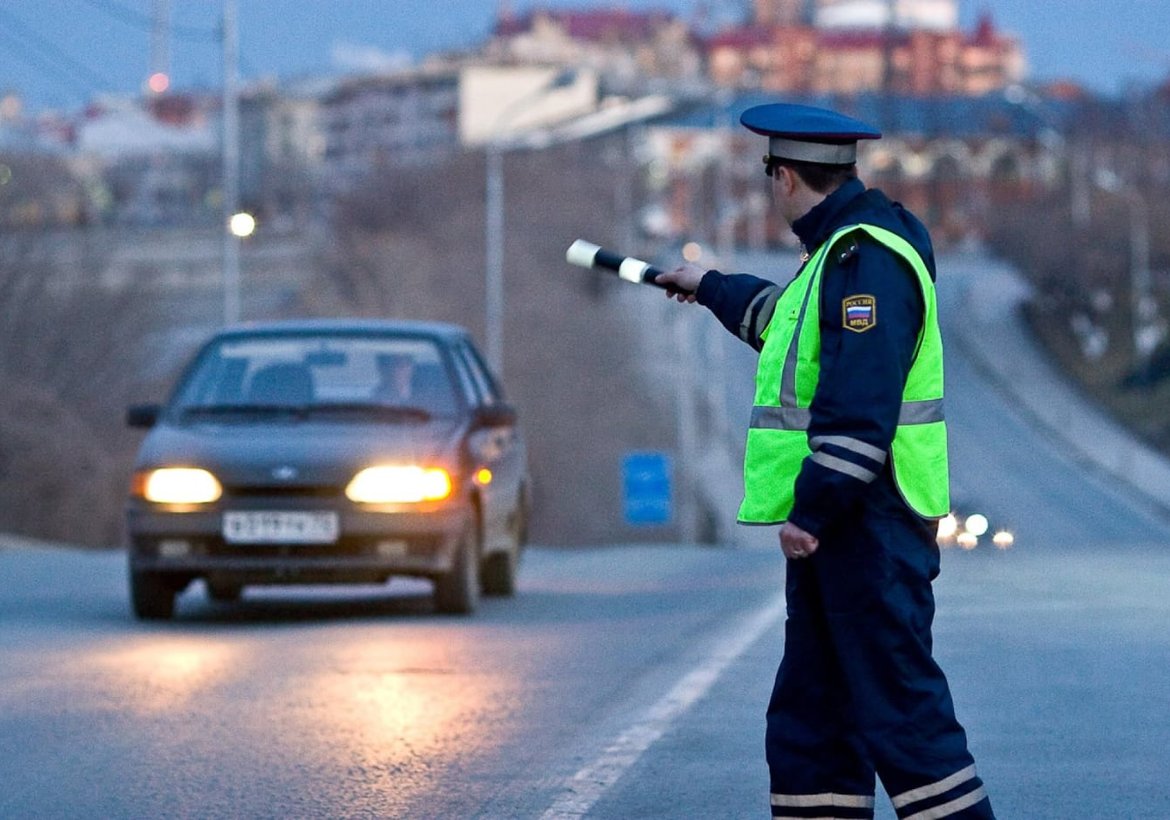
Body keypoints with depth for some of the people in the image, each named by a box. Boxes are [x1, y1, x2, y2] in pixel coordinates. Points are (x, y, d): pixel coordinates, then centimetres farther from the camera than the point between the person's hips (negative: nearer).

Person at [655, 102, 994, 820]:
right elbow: (789, 319, 41)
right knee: (811, 717, 13)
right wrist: (711, 289, 55)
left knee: (898, 707, -12)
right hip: (836, 522, 11)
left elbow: (861, 406, -25)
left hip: (870, 524, -11)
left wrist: (812, 508, -25)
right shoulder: (839, 251, 17)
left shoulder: (868, 259, -17)